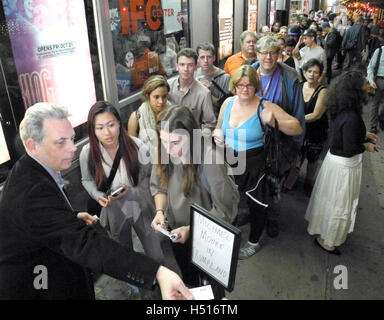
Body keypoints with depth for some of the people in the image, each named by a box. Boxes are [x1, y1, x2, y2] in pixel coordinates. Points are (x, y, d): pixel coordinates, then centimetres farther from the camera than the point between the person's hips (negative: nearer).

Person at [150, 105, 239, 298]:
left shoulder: (210, 160, -34)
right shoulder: (164, 153, -20)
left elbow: (225, 210, -26)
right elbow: (157, 185, -2)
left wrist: (192, 230, -30)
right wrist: (160, 212, -17)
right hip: (176, 230, 5)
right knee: (187, 278, 32)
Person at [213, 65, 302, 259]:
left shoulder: (264, 107, -16)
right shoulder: (228, 102, 0)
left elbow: (297, 128, -18)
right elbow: (219, 127, 16)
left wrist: (275, 122, -34)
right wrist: (217, 136, -6)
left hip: (254, 164, -5)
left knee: (255, 204, 12)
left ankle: (253, 243, 37)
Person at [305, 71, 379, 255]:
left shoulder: (340, 111, -3)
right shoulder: (351, 117, -30)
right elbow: (350, 149, -26)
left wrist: (364, 134, 11)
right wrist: (366, 146, -8)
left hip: (334, 157, 9)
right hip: (344, 165, -9)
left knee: (328, 197, 25)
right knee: (340, 204, 9)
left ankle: (320, 227, 47)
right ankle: (327, 240, 28)